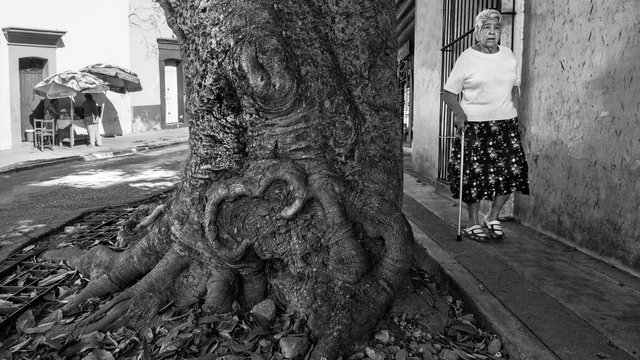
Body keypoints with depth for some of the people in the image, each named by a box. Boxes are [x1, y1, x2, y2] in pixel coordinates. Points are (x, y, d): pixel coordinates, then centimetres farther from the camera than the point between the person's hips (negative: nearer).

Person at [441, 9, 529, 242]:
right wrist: (458, 111, -17)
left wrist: (515, 111, 9)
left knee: (513, 170, -5)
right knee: (475, 174, -3)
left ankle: (493, 218, 14)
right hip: (474, 124, -4)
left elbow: (515, 87, 22)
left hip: (505, 123, 4)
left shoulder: (508, 55, 11)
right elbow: (448, 92, -1)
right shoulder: (467, 58, -2)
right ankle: (473, 224, 15)